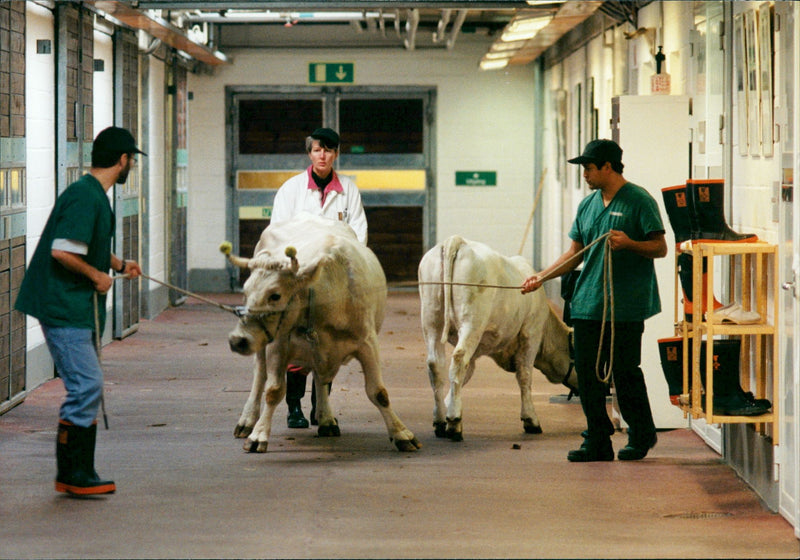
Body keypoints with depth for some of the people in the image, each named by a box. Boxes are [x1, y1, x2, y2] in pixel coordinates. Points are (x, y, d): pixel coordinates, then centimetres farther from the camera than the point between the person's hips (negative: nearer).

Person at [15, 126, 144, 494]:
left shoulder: (94, 195, 15)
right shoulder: (84, 197, -17)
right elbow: (63, 251, -25)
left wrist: (118, 264, 19)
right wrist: (97, 276, -14)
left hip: (79, 309, 11)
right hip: (65, 309, -11)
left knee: (87, 389, 12)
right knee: (87, 385, -11)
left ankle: (79, 474, 17)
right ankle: (72, 474, -5)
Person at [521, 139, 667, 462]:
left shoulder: (639, 201, -5)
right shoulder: (588, 205, 17)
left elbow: (660, 248, -6)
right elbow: (575, 253, 22)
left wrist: (628, 243, -22)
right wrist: (541, 277, 14)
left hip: (626, 308, -7)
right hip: (587, 304, 7)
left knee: (625, 374, -4)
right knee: (588, 374, 3)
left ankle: (641, 438, 13)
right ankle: (598, 442, 11)